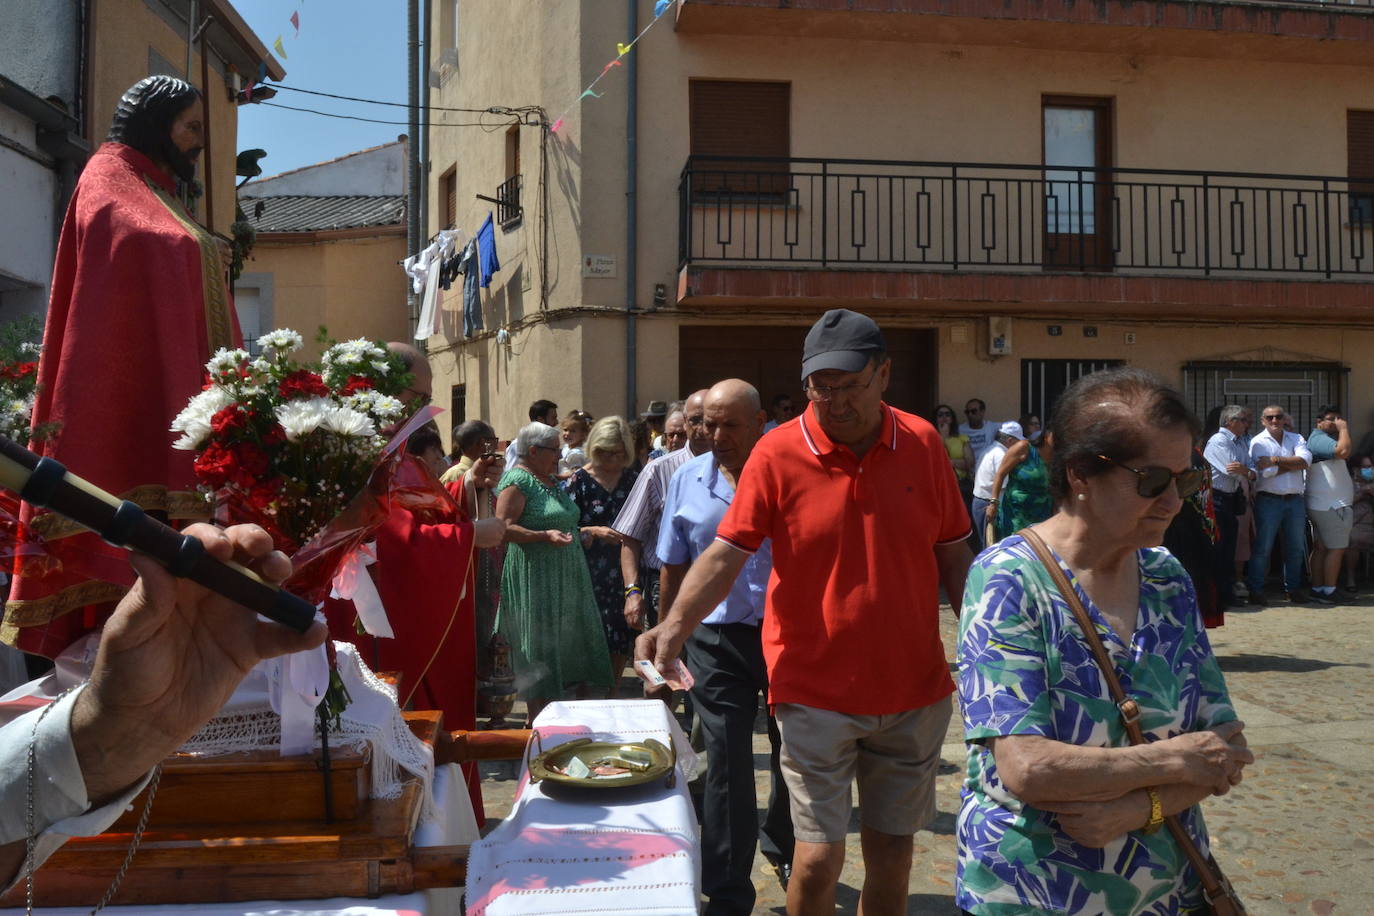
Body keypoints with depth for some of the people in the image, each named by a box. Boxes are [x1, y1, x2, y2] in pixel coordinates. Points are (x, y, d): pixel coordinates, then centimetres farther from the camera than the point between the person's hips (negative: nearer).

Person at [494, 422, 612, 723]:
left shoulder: (552, 481, 16)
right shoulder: (517, 481, -12)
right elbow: (504, 528, -21)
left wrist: (585, 533, 16)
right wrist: (545, 535, -28)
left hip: (565, 579, 9)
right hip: (535, 582, -9)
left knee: (573, 646, 10)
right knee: (539, 651, -2)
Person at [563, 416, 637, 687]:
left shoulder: (631, 478, 10)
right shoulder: (579, 481, -2)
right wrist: (593, 532, -18)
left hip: (624, 573, 4)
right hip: (591, 575, -4)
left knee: (622, 644, 8)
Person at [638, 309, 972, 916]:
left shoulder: (922, 443, -1)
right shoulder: (778, 453, -10)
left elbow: (951, 555, 7)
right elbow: (727, 552, -12)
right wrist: (676, 623, -26)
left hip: (914, 690, 3)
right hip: (815, 690, -3)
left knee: (892, 844, 16)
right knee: (819, 854, -1)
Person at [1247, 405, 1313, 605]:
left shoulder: (1296, 439, 11)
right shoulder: (1258, 442, 0)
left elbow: (1305, 460, -8)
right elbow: (1265, 472, -14)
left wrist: (1276, 460, -15)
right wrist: (1293, 464, -7)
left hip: (1294, 500, 4)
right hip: (1269, 500, -4)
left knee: (1296, 547, 11)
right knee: (1262, 547, -3)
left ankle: (1294, 588, 23)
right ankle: (1255, 591, 3)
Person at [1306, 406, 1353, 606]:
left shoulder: (1321, 439, 20)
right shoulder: (1319, 439, -15)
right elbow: (1343, 451, -30)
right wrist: (1344, 429, -19)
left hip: (1320, 505, 11)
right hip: (1332, 506, -11)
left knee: (1321, 548, 10)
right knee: (1337, 548, -7)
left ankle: (1317, 589, 13)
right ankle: (1328, 592, -5)